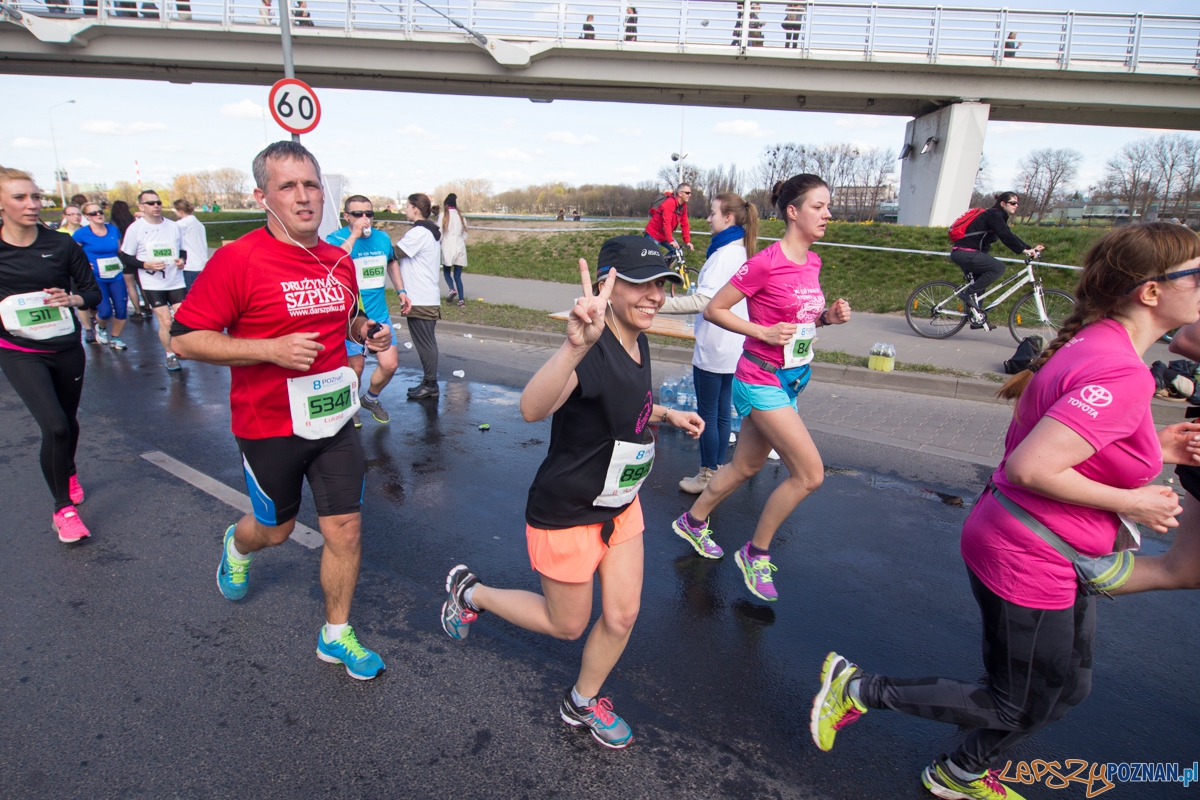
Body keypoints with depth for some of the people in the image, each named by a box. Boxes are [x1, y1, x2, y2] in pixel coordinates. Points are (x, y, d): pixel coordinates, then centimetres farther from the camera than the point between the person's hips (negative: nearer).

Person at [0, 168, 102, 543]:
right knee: (54, 426, -16)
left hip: (66, 348, 2)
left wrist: (71, 298, -18)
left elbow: (92, 292, 2)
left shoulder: (62, 245, -3)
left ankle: (69, 475, 48)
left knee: (67, 421, 18)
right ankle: (63, 507, 2)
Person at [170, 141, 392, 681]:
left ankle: (336, 636, 27)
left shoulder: (340, 261, 3)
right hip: (270, 427, -4)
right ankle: (237, 546, 56)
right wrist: (272, 349, -25)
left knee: (345, 529, 6)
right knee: (276, 529, 18)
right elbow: (185, 338, -15)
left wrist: (367, 331, -1)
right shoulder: (238, 260, -15)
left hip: (334, 420, 4)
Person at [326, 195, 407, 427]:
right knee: (355, 366, 5)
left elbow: (391, 262, 25)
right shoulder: (335, 239, -12)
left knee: (390, 364, 2)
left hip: (380, 315, 4)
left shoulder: (383, 238, 3)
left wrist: (400, 290, 16)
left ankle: (371, 398, 32)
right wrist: (354, 234, -33)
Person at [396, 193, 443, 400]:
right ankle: (428, 383, 21)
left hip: (420, 300, -10)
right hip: (427, 297, 10)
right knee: (426, 343, 14)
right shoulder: (430, 231, 17)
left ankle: (430, 385, 5)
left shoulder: (419, 232, -14)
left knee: (425, 343, -2)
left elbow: (395, 252, -15)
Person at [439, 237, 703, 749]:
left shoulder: (638, 346, -1)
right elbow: (532, 408, -49)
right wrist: (575, 345, -65)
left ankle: (582, 703, 42)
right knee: (567, 625, 14)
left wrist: (666, 414, 1)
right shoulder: (594, 351, -29)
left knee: (622, 616, 14)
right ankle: (470, 593, 37)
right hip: (566, 514, -7)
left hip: (620, 505, 8)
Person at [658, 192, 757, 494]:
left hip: (714, 348, -9)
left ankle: (707, 476, 14)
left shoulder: (725, 254, -19)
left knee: (707, 413, 2)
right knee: (722, 411, 16)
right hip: (732, 346, 9)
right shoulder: (743, 252, 10)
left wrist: (659, 303, -32)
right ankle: (718, 469, 26)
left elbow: (704, 300, -30)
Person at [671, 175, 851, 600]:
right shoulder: (765, 263, -18)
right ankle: (756, 553, 10)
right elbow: (713, 309, -13)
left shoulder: (812, 261, 7)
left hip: (792, 378, 8)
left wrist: (828, 316, 0)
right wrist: (764, 332, -20)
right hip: (761, 380, -8)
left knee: (746, 466, 18)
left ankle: (693, 521, 40)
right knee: (810, 473, -10)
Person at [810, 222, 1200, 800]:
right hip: (1027, 565, -10)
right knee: (1017, 708, 10)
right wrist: (1130, 502, -19)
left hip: (1056, 557, 10)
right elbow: (1028, 467, -32)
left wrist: (1153, 450, 5)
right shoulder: (1121, 373, -26)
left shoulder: (1092, 344, 4)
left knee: (1066, 688, 28)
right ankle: (857, 689, 18)